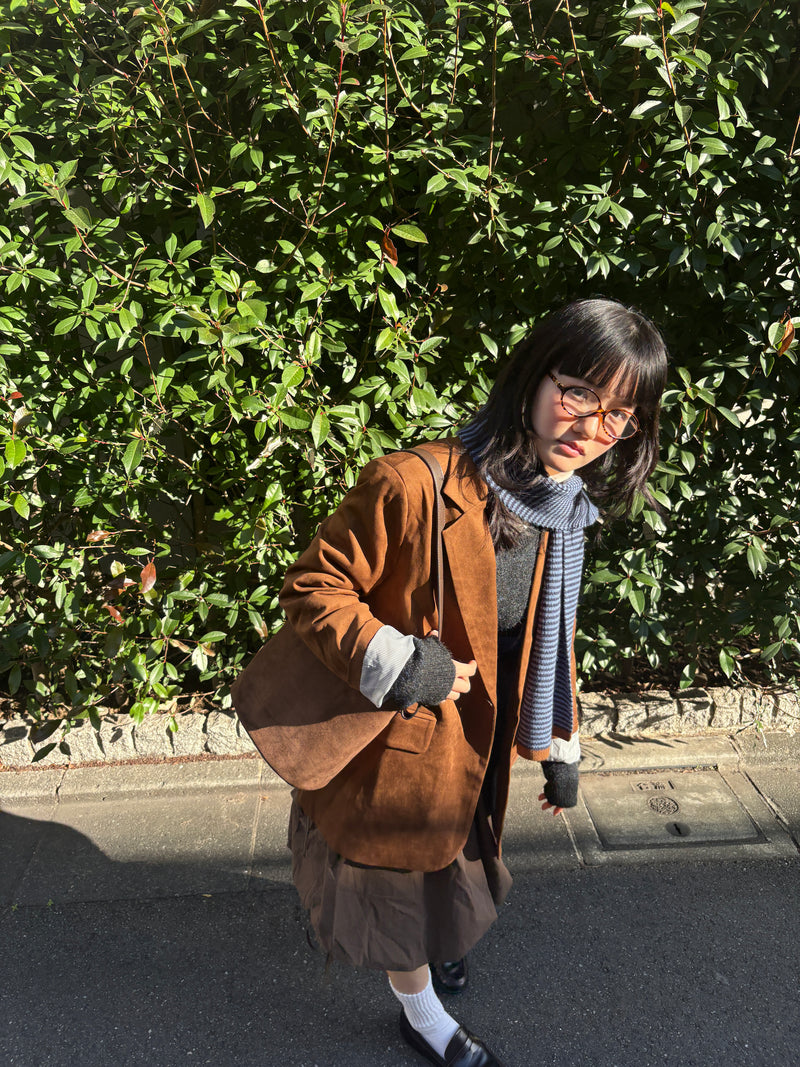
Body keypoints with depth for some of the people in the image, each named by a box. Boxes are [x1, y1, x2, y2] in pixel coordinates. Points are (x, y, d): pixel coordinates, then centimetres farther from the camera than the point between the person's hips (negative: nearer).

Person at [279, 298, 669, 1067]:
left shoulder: (565, 517, -4)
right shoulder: (414, 485, -30)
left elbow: (552, 642, 7)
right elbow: (312, 585, -21)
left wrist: (560, 752, 12)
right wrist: (397, 664, -30)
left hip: (479, 752, 7)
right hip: (398, 746, -6)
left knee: (450, 863, 31)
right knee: (400, 881, 19)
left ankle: (433, 943, 66)